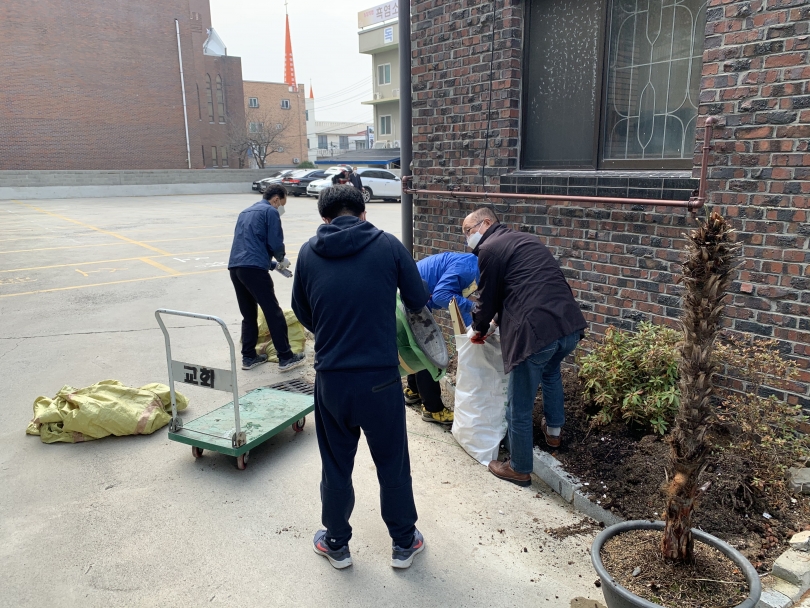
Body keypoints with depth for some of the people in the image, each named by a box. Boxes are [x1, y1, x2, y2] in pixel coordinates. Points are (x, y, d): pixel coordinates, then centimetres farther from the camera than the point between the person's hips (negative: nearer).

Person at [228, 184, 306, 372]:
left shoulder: (245, 212, 26)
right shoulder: (271, 211, 2)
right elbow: (275, 244, -6)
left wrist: (272, 263, 27)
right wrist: (282, 260, 14)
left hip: (234, 267, 8)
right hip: (253, 268, -8)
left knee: (248, 314, 16)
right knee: (273, 313, -1)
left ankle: (248, 356, 20)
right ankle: (286, 357, 2)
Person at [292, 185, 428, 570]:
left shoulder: (309, 253, 1)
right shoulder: (388, 245, -5)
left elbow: (302, 312, 11)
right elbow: (418, 301, 4)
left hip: (330, 378, 2)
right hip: (380, 378, -1)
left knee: (336, 465, 20)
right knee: (393, 464, 17)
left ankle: (336, 543, 38)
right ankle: (404, 542, 36)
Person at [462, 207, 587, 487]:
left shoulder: (490, 249, 0)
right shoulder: (525, 239, 25)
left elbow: (487, 298, 5)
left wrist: (479, 330, 25)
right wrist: (496, 318, 42)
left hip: (536, 330, -9)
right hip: (571, 324, 9)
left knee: (519, 408, 9)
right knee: (550, 369, 39)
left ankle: (520, 469, 24)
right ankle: (553, 430, 50)